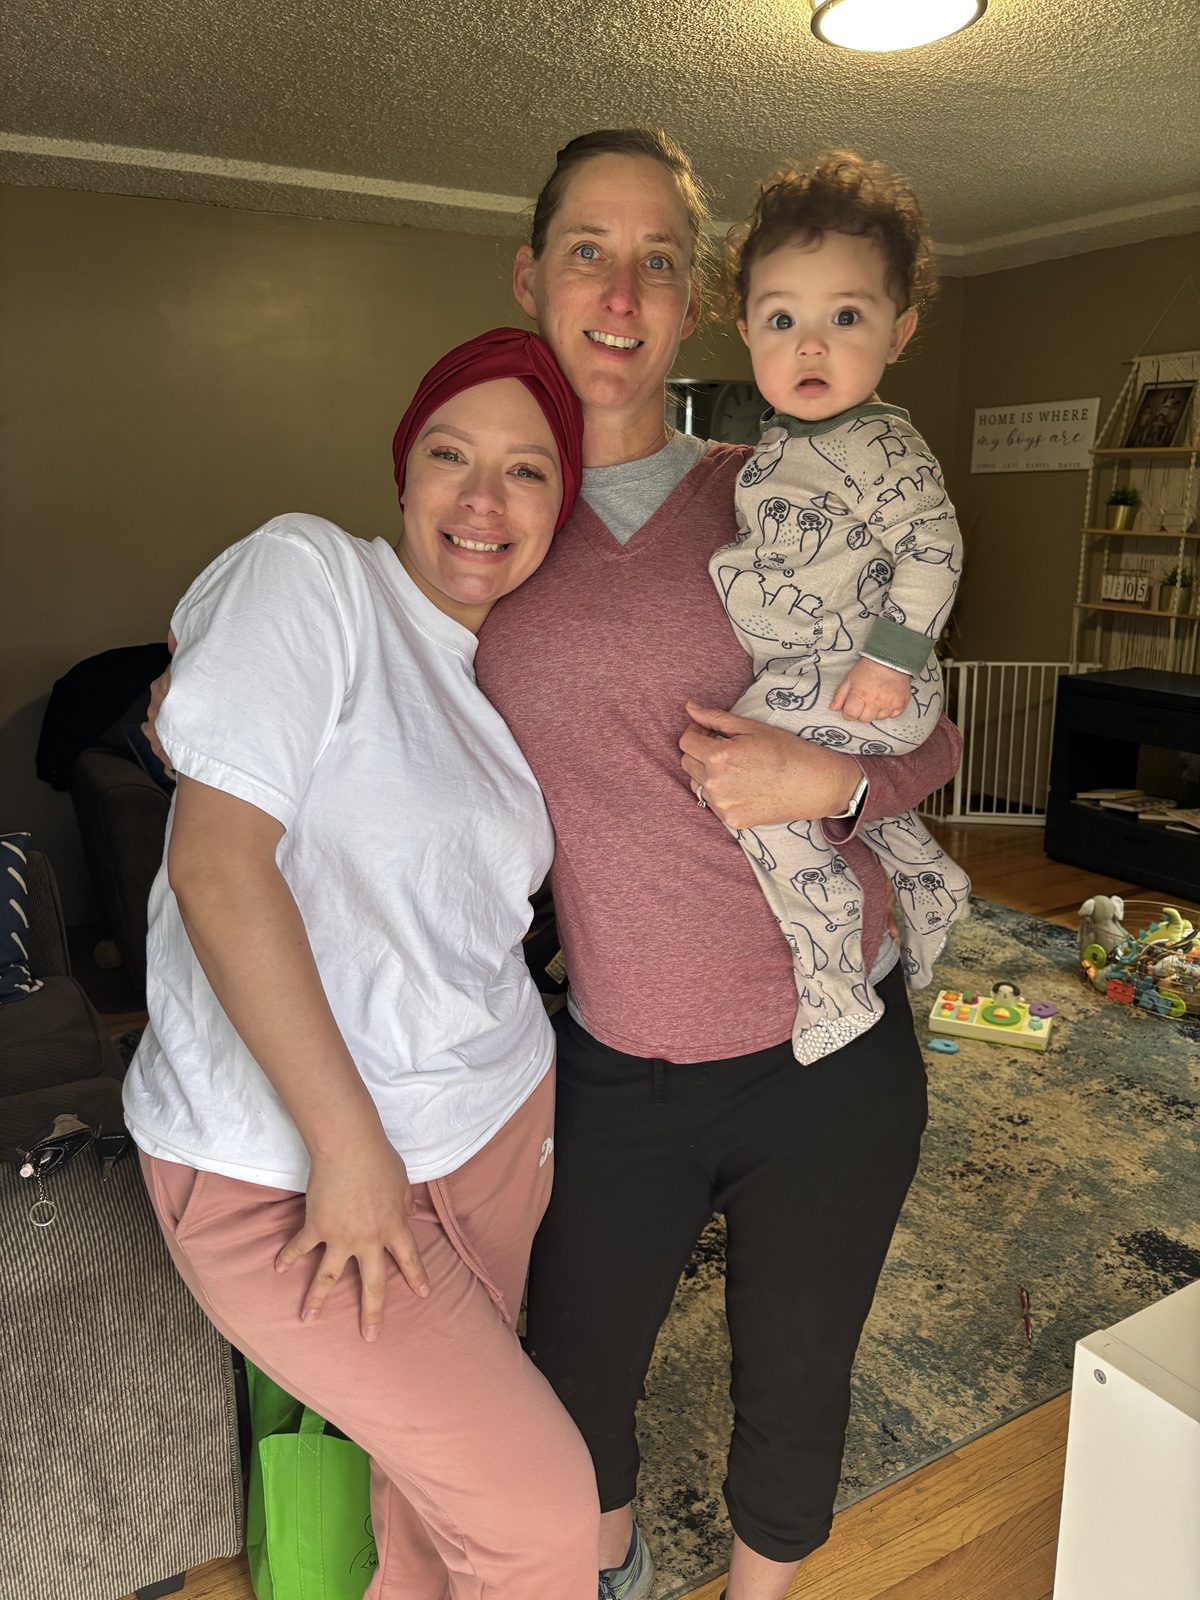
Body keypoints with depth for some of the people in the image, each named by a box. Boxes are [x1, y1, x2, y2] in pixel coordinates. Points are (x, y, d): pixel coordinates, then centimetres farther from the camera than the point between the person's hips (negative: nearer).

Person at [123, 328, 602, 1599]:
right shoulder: (308, 571, -13)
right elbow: (216, 853, -21)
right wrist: (347, 1141, -21)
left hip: (498, 1117, 7)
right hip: (281, 1166, -6)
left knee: (445, 1441, 21)